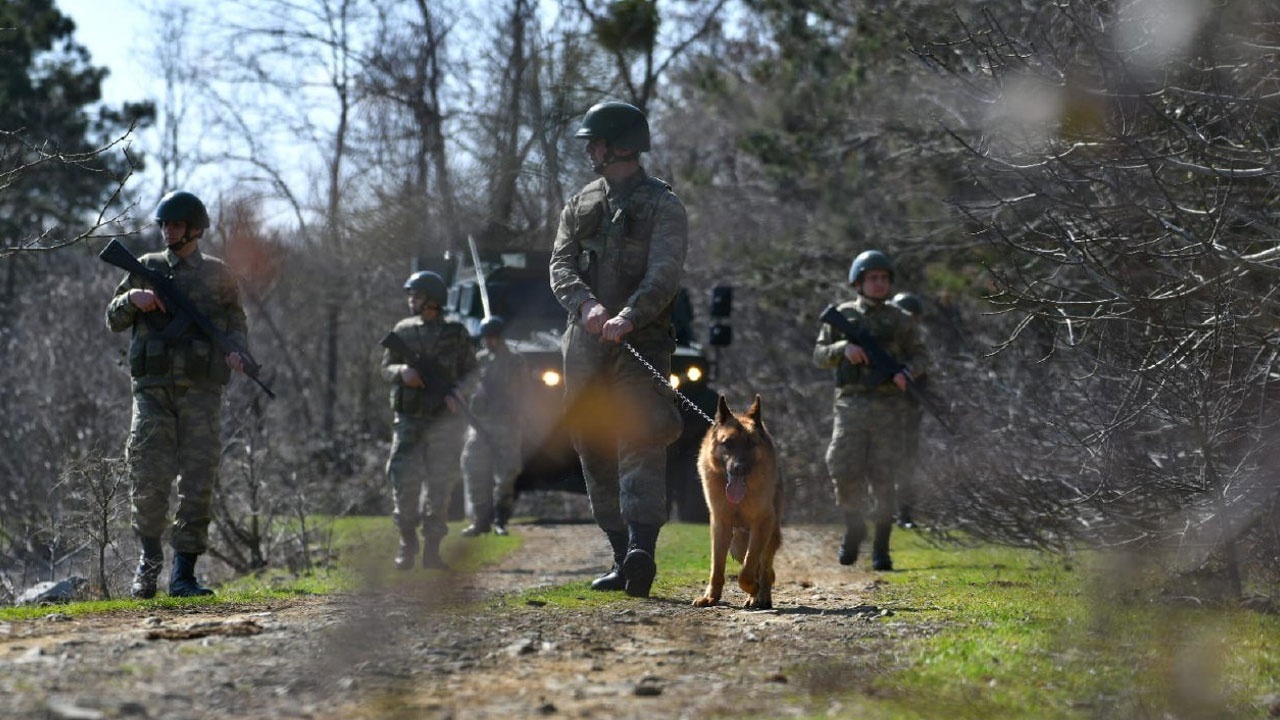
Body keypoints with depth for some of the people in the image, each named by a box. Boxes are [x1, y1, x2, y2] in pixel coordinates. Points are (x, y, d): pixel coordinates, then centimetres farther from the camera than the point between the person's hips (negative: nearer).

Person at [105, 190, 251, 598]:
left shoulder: (217, 274, 10)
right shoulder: (146, 269, 11)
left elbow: (236, 322, 17)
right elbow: (114, 320, 14)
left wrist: (236, 352, -4)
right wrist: (132, 298, -7)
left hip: (200, 391, 0)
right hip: (153, 389, 0)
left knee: (198, 483, -4)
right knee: (149, 480, -7)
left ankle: (184, 574, 0)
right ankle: (149, 559, 14)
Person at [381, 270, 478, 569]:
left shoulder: (455, 333, 4)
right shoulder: (403, 330, 8)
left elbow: (470, 373, 7)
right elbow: (386, 368, 10)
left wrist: (455, 393, -12)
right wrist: (402, 372, -12)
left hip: (444, 420, -1)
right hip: (408, 419, 1)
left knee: (440, 484, -1)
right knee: (404, 481, -7)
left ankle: (432, 548, 4)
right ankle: (407, 544, 7)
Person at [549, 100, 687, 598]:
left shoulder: (662, 206, 0)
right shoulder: (580, 205, 17)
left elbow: (664, 275, -13)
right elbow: (561, 266, 5)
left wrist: (628, 316, -31)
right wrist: (587, 304, -17)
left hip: (641, 342, -6)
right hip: (585, 345, 6)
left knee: (640, 440, -18)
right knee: (595, 450, 5)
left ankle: (642, 550, -31)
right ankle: (622, 556, 10)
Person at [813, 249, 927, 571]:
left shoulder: (899, 320, 10)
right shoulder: (842, 315, 9)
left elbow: (920, 356, 13)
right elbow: (820, 355, 8)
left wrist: (907, 372, -10)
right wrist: (844, 348, -13)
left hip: (887, 409, 0)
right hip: (851, 405, 0)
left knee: (883, 479, -4)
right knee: (845, 473, -10)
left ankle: (881, 548, 4)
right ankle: (854, 529, 15)